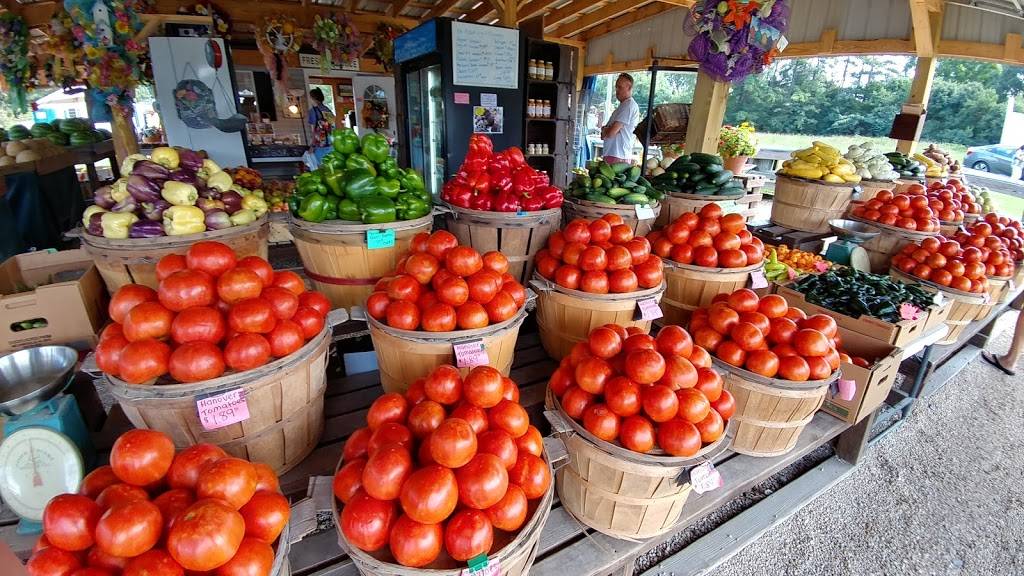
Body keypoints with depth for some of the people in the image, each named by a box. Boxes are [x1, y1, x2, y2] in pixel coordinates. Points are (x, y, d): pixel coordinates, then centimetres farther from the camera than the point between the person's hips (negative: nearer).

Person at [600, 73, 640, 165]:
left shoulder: (628, 105, -11)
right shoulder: (624, 105, 22)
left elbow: (611, 132, -18)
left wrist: (603, 130, 5)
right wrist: (606, 130, -1)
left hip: (617, 157, -10)